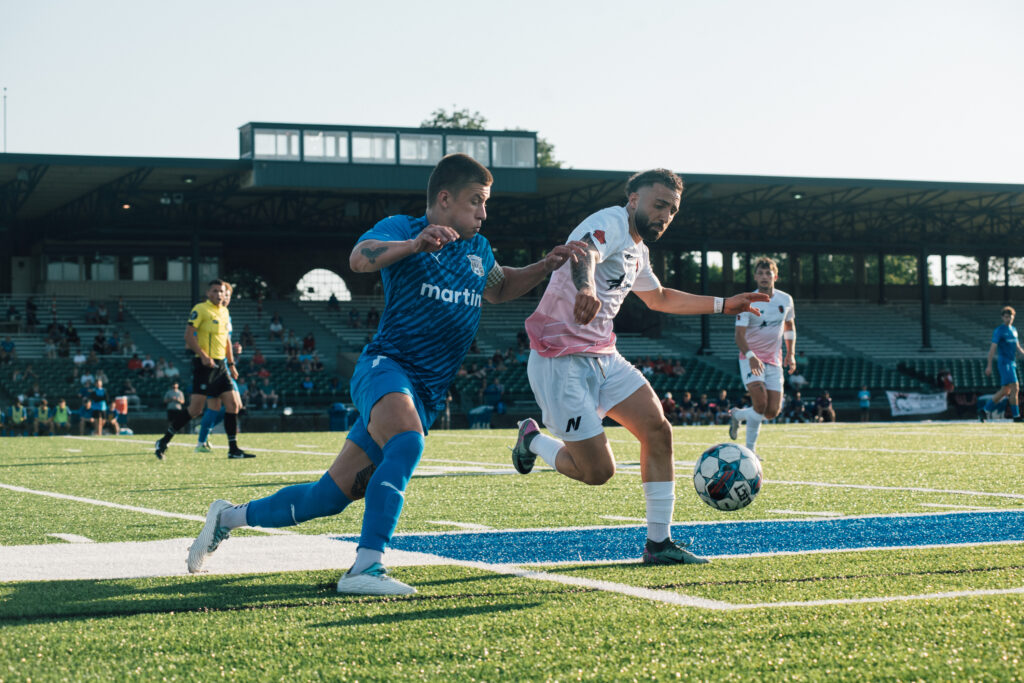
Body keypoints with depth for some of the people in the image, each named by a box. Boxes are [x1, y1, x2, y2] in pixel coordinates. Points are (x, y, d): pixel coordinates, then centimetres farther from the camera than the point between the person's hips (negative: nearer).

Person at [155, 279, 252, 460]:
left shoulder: (224, 312, 16)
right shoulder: (200, 309, -8)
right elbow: (188, 335, -13)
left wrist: (231, 364, 20)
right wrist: (203, 355, -23)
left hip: (220, 365, 8)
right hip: (204, 364, -7)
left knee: (232, 404, 1)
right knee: (196, 409, -9)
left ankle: (233, 449, 7)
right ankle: (164, 441, 3)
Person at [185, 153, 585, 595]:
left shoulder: (478, 249, 16)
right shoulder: (401, 228, -4)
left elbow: (499, 288, 35)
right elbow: (360, 258, -24)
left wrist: (546, 266, 18)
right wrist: (414, 244, -41)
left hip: (427, 395, 7)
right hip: (386, 365, -7)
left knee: (331, 496, 5)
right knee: (407, 441, -39)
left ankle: (230, 517, 23)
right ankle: (365, 567, -41)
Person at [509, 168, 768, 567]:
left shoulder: (637, 251, 17)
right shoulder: (610, 223, -13)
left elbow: (659, 298, 37)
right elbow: (584, 252, -38)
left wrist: (723, 305, 35)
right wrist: (586, 288, -62)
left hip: (603, 359, 9)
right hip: (562, 364, -9)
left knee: (658, 431, -5)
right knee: (598, 471, -10)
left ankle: (658, 543, 3)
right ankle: (532, 439, 20)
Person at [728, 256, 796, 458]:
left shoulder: (786, 300, 4)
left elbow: (790, 327, 21)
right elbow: (739, 335, -17)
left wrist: (791, 354, 11)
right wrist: (750, 356, -35)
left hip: (774, 361, 4)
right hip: (751, 358, -4)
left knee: (772, 412, -3)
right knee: (760, 401, -25)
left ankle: (738, 415, 25)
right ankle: (750, 448, -6)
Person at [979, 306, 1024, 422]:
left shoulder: (1014, 330, 17)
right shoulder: (999, 331, -6)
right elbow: (993, 348, -9)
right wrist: (989, 365, -13)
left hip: (1012, 364, 8)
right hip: (1004, 363, -8)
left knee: (1005, 391, 8)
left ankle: (983, 410, 16)